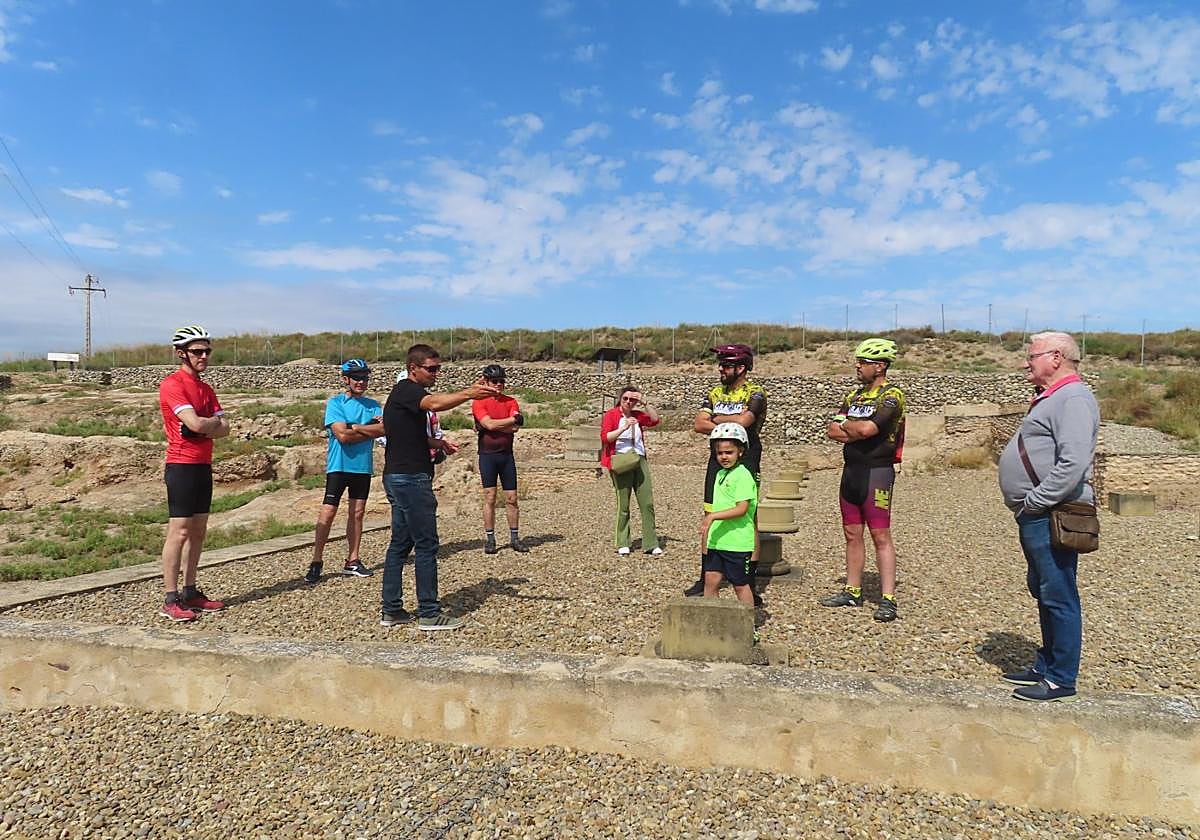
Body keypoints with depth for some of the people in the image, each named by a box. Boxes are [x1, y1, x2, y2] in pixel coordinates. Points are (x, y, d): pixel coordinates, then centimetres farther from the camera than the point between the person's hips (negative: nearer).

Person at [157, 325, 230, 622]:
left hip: (203, 466, 8)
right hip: (181, 466, -8)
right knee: (179, 532, -7)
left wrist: (203, 426, -12)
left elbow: (224, 429, 6)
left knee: (198, 531, 11)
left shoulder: (206, 389, 15)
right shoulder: (172, 384, -11)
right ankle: (170, 600, -1)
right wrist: (214, 421, -3)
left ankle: (190, 592, 20)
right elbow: (196, 424, -23)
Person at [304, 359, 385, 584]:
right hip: (339, 466, -4)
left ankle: (352, 561, 18)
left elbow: (383, 430, -9)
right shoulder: (335, 403, -3)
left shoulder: (372, 405, 9)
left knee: (357, 513, 9)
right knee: (328, 513, -7)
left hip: (363, 467, 4)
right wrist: (370, 429, -9)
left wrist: (353, 427, -15)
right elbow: (342, 435, -17)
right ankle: (316, 562, 1)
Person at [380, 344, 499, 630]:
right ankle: (429, 614, 0)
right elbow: (435, 403, -36)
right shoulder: (406, 390, -12)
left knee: (400, 544, 12)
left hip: (398, 477, 10)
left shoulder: (406, 393, 19)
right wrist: (468, 393, -50)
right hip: (411, 479, -10)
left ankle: (391, 609, 17)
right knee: (426, 545, -5)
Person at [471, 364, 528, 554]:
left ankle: (515, 538, 13)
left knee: (511, 498, 5)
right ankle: (489, 539, 7)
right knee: (489, 498, -1)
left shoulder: (511, 401, 8)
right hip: (488, 455, -3)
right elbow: (490, 425, -17)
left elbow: (515, 428, -6)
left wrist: (494, 425, -11)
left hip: (507, 455, 3)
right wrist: (513, 419, -10)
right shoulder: (479, 403, -2)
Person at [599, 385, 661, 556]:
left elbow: (654, 420, 3)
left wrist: (644, 404, -6)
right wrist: (624, 427, -21)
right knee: (623, 505, -1)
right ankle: (622, 544, 10)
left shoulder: (637, 415, 17)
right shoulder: (611, 415, 2)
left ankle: (651, 544, 4)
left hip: (639, 460, 5)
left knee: (647, 503, 0)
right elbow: (605, 437, -11)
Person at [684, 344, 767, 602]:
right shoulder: (714, 394, 11)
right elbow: (698, 425, -2)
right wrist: (728, 425, -13)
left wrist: (716, 419, -7)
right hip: (717, 464, 5)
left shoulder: (755, 394, -6)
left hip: (746, 466, -5)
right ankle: (706, 579, 18)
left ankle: (750, 584, 8)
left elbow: (742, 421, -24)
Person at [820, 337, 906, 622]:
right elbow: (832, 430, 6)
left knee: (881, 536, -5)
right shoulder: (855, 394, 15)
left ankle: (887, 600, 0)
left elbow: (866, 429, -22)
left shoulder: (892, 396, -8)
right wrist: (857, 431, -10)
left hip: (877, 472, -7)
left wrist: (846, 424, -2)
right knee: (852, 534, 12)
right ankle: (852, 591, 21)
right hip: (851, 470, 8)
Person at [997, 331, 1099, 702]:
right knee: (1044, 593, 18)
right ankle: (1046, 666, 30)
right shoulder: (1053, 398, 19)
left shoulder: (1073, 398, -15)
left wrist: (1035, 501, -20)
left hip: (1052, 517, -11)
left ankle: (1061, 680, 9)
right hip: (1036, 518, 11)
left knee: (1059, 598, -1)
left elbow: (1074, 463, -26)